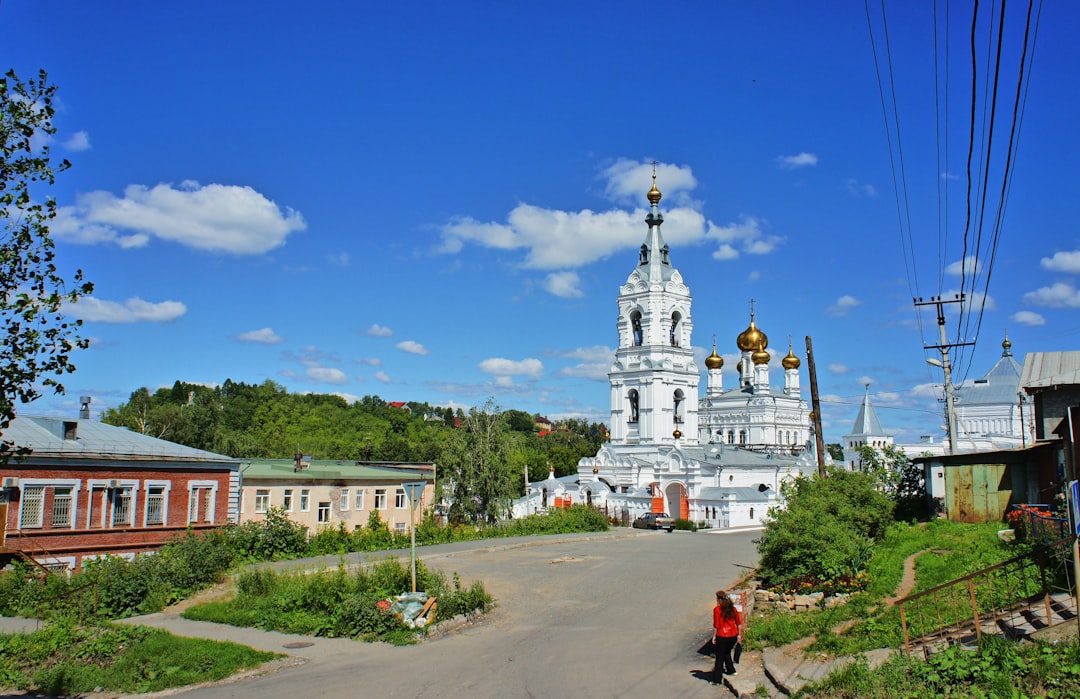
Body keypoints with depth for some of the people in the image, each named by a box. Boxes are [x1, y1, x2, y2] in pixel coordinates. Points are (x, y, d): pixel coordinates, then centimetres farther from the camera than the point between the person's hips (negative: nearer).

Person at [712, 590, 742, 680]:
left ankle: (716, 679, 9)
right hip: (733, 635, 5)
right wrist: (739, 634, 17)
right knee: (727, 653, 29)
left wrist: (714, 636, -2)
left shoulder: (717, 609, -13)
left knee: (720, 657, 6)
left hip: (722, 636, -5)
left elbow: (716, 625, -12)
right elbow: (739, 623, 8)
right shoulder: (732, 608, 3)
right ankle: (730, 670, 37)